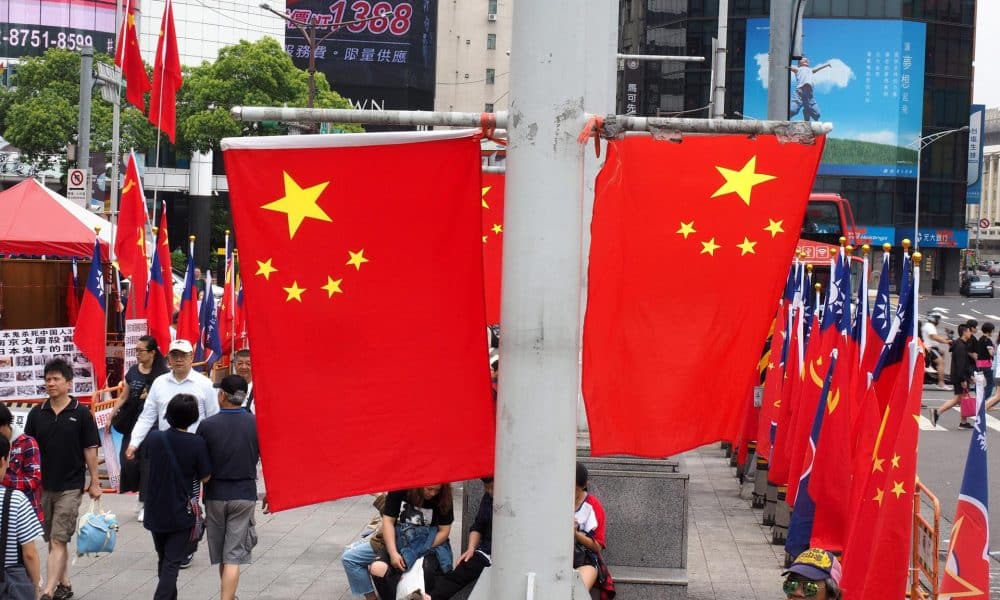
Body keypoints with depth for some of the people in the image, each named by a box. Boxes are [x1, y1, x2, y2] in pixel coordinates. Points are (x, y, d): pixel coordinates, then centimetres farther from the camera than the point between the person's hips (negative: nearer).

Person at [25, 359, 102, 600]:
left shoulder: (81, 413, -5)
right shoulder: (37, 414, 4)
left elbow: (90, 449, -2)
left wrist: (95, 482, -2)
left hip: (70, 487, -4)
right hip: (44, 486, 4)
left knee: (58, 540, -10)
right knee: (52, 540, 13)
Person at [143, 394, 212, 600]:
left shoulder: (155, 438, -7)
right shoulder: (197, 444, -17)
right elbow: (205, 477, -9)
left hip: (155, 511, 4)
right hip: (181, 513, -4)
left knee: (163, 560, 21)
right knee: (172, 564, 0)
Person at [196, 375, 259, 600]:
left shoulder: (207, 426, -10)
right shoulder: (256, 424, -8)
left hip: (215, 494, 0)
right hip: (245, 494, 0)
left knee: (220, 554, 18)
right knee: (233, 556, -1)